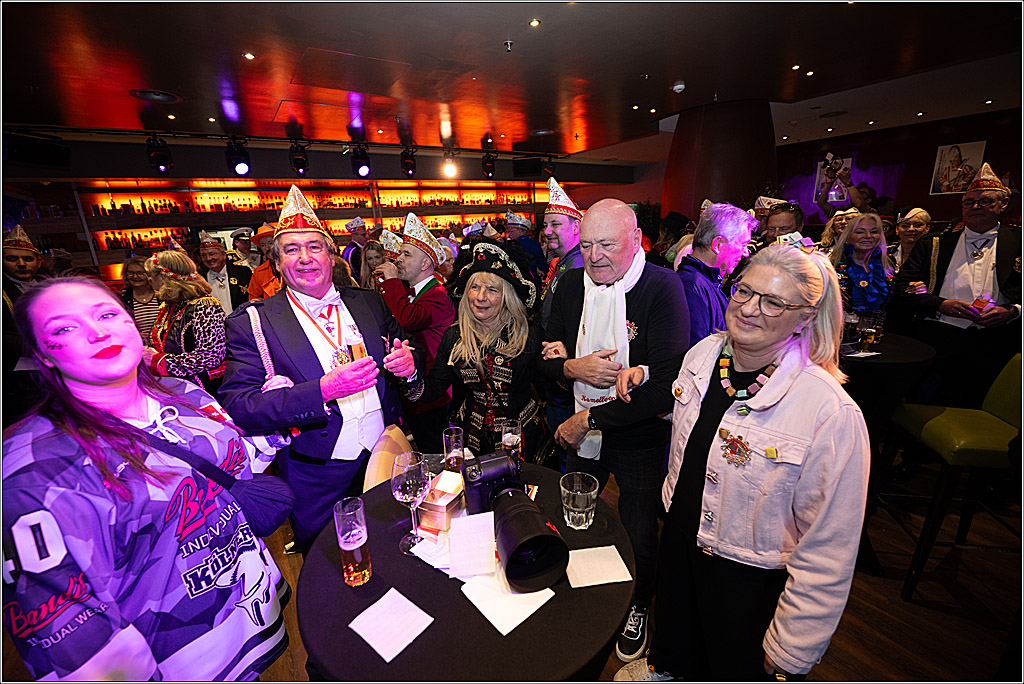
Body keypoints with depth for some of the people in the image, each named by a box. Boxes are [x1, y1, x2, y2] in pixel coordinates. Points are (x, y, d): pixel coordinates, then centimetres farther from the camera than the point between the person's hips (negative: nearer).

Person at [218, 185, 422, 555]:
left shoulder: (369, 302, 3)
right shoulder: (251, 324, -7)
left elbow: (409, 353, 13)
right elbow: (237, 407, -16)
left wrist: (410, 361, -12)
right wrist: (322, 390, -29)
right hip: (319, 480, -2)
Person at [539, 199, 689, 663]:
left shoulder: (662, 288, -20)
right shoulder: (571, 285, -4)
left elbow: (667, 388, -25)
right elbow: (546, 359, 2)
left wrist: (589, 419, -22)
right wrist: (574, 367, -20)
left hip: (641, 438, -4)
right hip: (580, 432, 5)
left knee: (640, 537, 15)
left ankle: (638, 607, 50)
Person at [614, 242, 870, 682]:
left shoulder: (832, 414, -30)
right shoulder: (704, 352, -12)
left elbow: (827, 551, -23)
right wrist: (643, 380, 2)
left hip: (750, 579, -5)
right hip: (679, 535, 5)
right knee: (676, 632, 34)